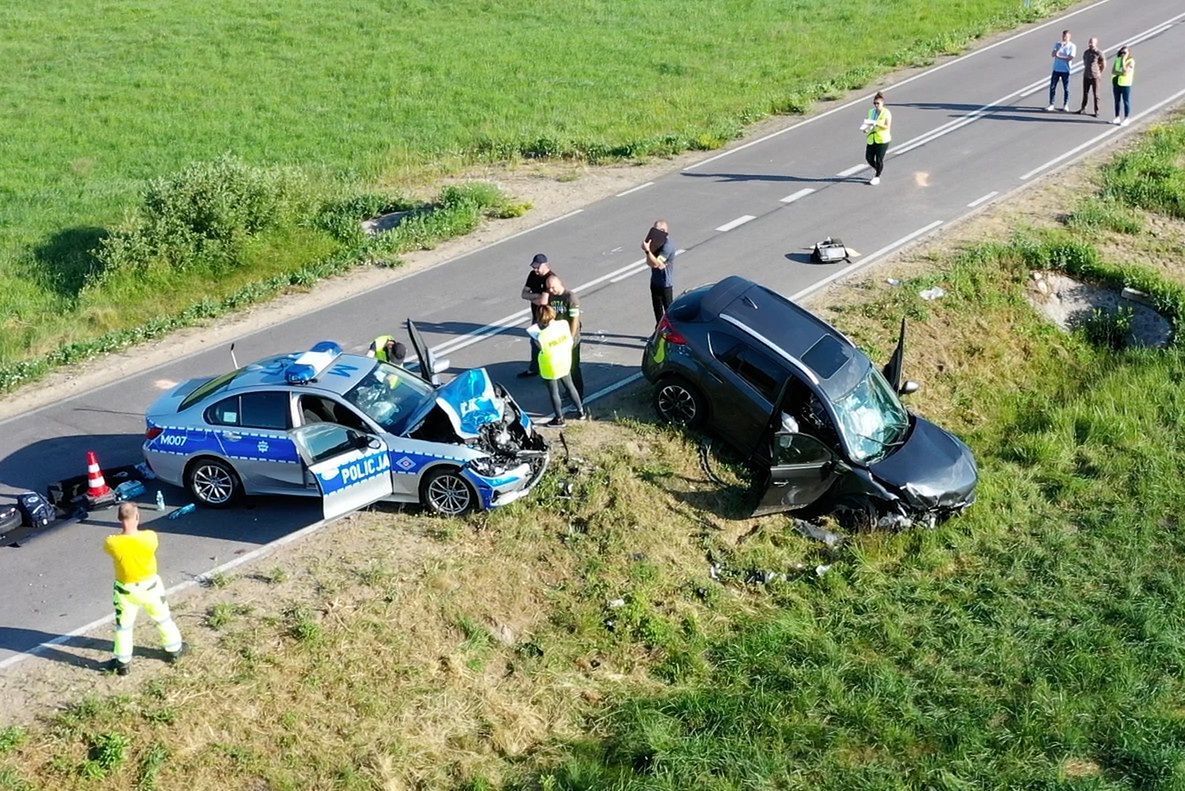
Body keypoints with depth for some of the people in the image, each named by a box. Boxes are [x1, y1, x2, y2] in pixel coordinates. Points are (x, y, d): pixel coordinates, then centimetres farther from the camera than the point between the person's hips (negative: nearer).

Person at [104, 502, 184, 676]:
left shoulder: (112, 543, -25)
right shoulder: (150, 537, -24)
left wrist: (122, 532, 5)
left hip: (126, 589, -1)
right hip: (150, 586, 1)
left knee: (123, 626, 19)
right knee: (163, 618, 23)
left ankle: (123, 662, 28)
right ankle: (173, 649, 39)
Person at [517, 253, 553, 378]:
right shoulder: (533, 275, 0)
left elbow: (543, 301, -31)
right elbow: (524, 294, 1)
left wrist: (532, 298, -10)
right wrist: (537, 296, -18)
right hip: (536, 316, 8)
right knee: (535, 343, 20)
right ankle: (533, 369, 36)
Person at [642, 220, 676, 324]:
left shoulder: (667, 245, -24)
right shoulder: (657, 241, 2)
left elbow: (655, 263, -28)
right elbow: (649, 263, -2)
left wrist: (647, 250, -29)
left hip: (665, 283, -9)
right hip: (655, 281, 9)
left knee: (668, 310, 4)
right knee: (657, 307, 21)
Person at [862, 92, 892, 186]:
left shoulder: (886, 113, -10)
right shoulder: (871, 112, 8)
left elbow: (887, 127, -17)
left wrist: (876, 123, -28)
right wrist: (865, 128, -5)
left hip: (882, 139, -5)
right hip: (871, 139, 5)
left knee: (879, 160, -2)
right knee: (869, 158, 3)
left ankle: (877, 176, 18)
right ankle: (878, 170, 32)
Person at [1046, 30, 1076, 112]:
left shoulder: (1072, 46, -5)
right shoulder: (1058, 44, 6)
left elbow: (1070, 58, -13)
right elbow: (1053, 54, -6)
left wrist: (1059, 57, -11)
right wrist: (1059, 47, -19)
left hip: (1065, 70, -3)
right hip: (1056, 69, 3)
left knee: (1066, 88, 5)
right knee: (1052, 86, 1)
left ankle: (1066, 105, 16)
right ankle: (1051, 104, 8)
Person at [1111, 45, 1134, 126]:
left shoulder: (1131, 61, -10)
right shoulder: (1117, 59, 6)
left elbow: (1125, 72, -21)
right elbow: (1113, 71, -1)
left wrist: (1123, 61, -18)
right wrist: (1120, 73, -18)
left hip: (1125, 84, -5)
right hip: (1116, 83, 5)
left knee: (1126, 101, 0)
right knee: (1117, 101, 12)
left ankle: (1126, 119, 6)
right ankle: (1117, 117, 22)